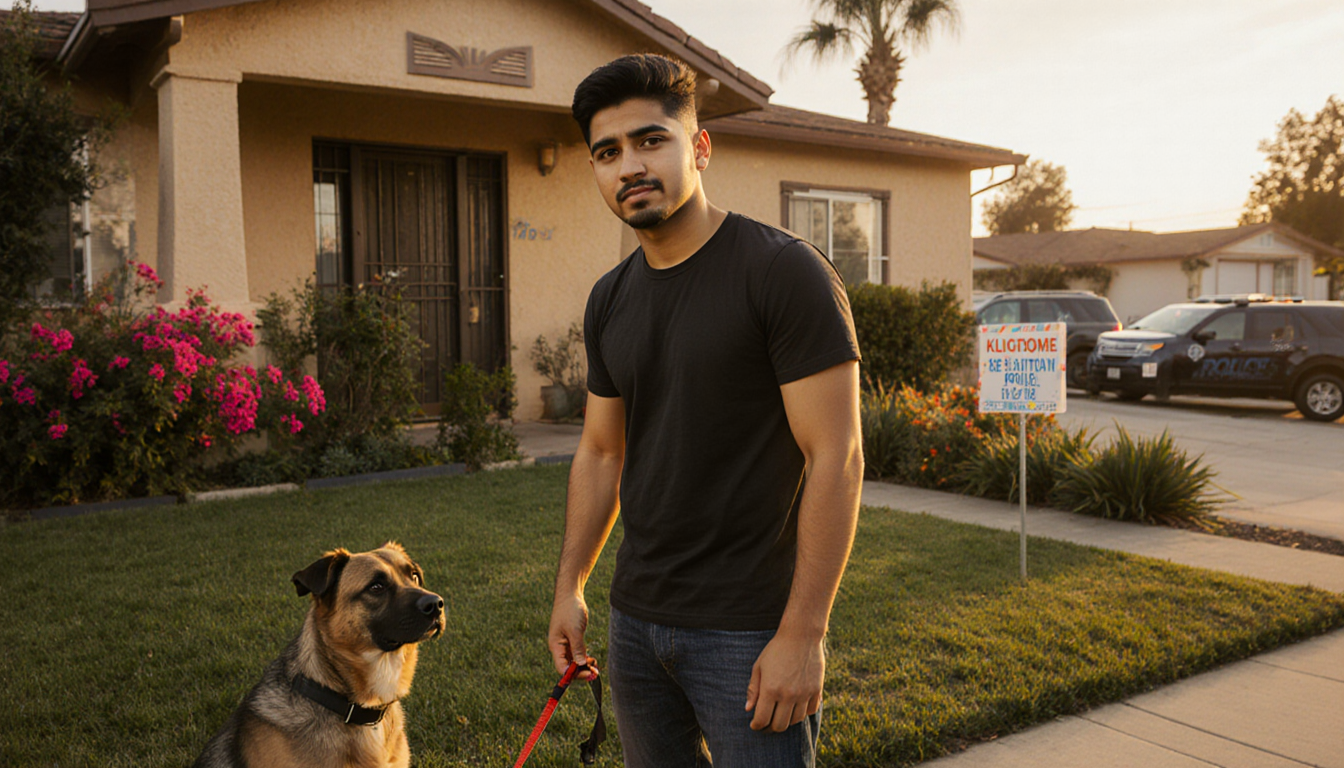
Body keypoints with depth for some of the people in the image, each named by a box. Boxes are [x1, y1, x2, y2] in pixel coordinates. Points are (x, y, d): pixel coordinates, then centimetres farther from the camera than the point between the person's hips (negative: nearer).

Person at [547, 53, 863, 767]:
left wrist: (802, 635, -19)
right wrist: (569, 586, 13)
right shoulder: (609, 300, 7)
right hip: (635, 619, 7)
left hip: (749, 631, -6)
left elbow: (836, 456, -17)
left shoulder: (786, 271, -14)